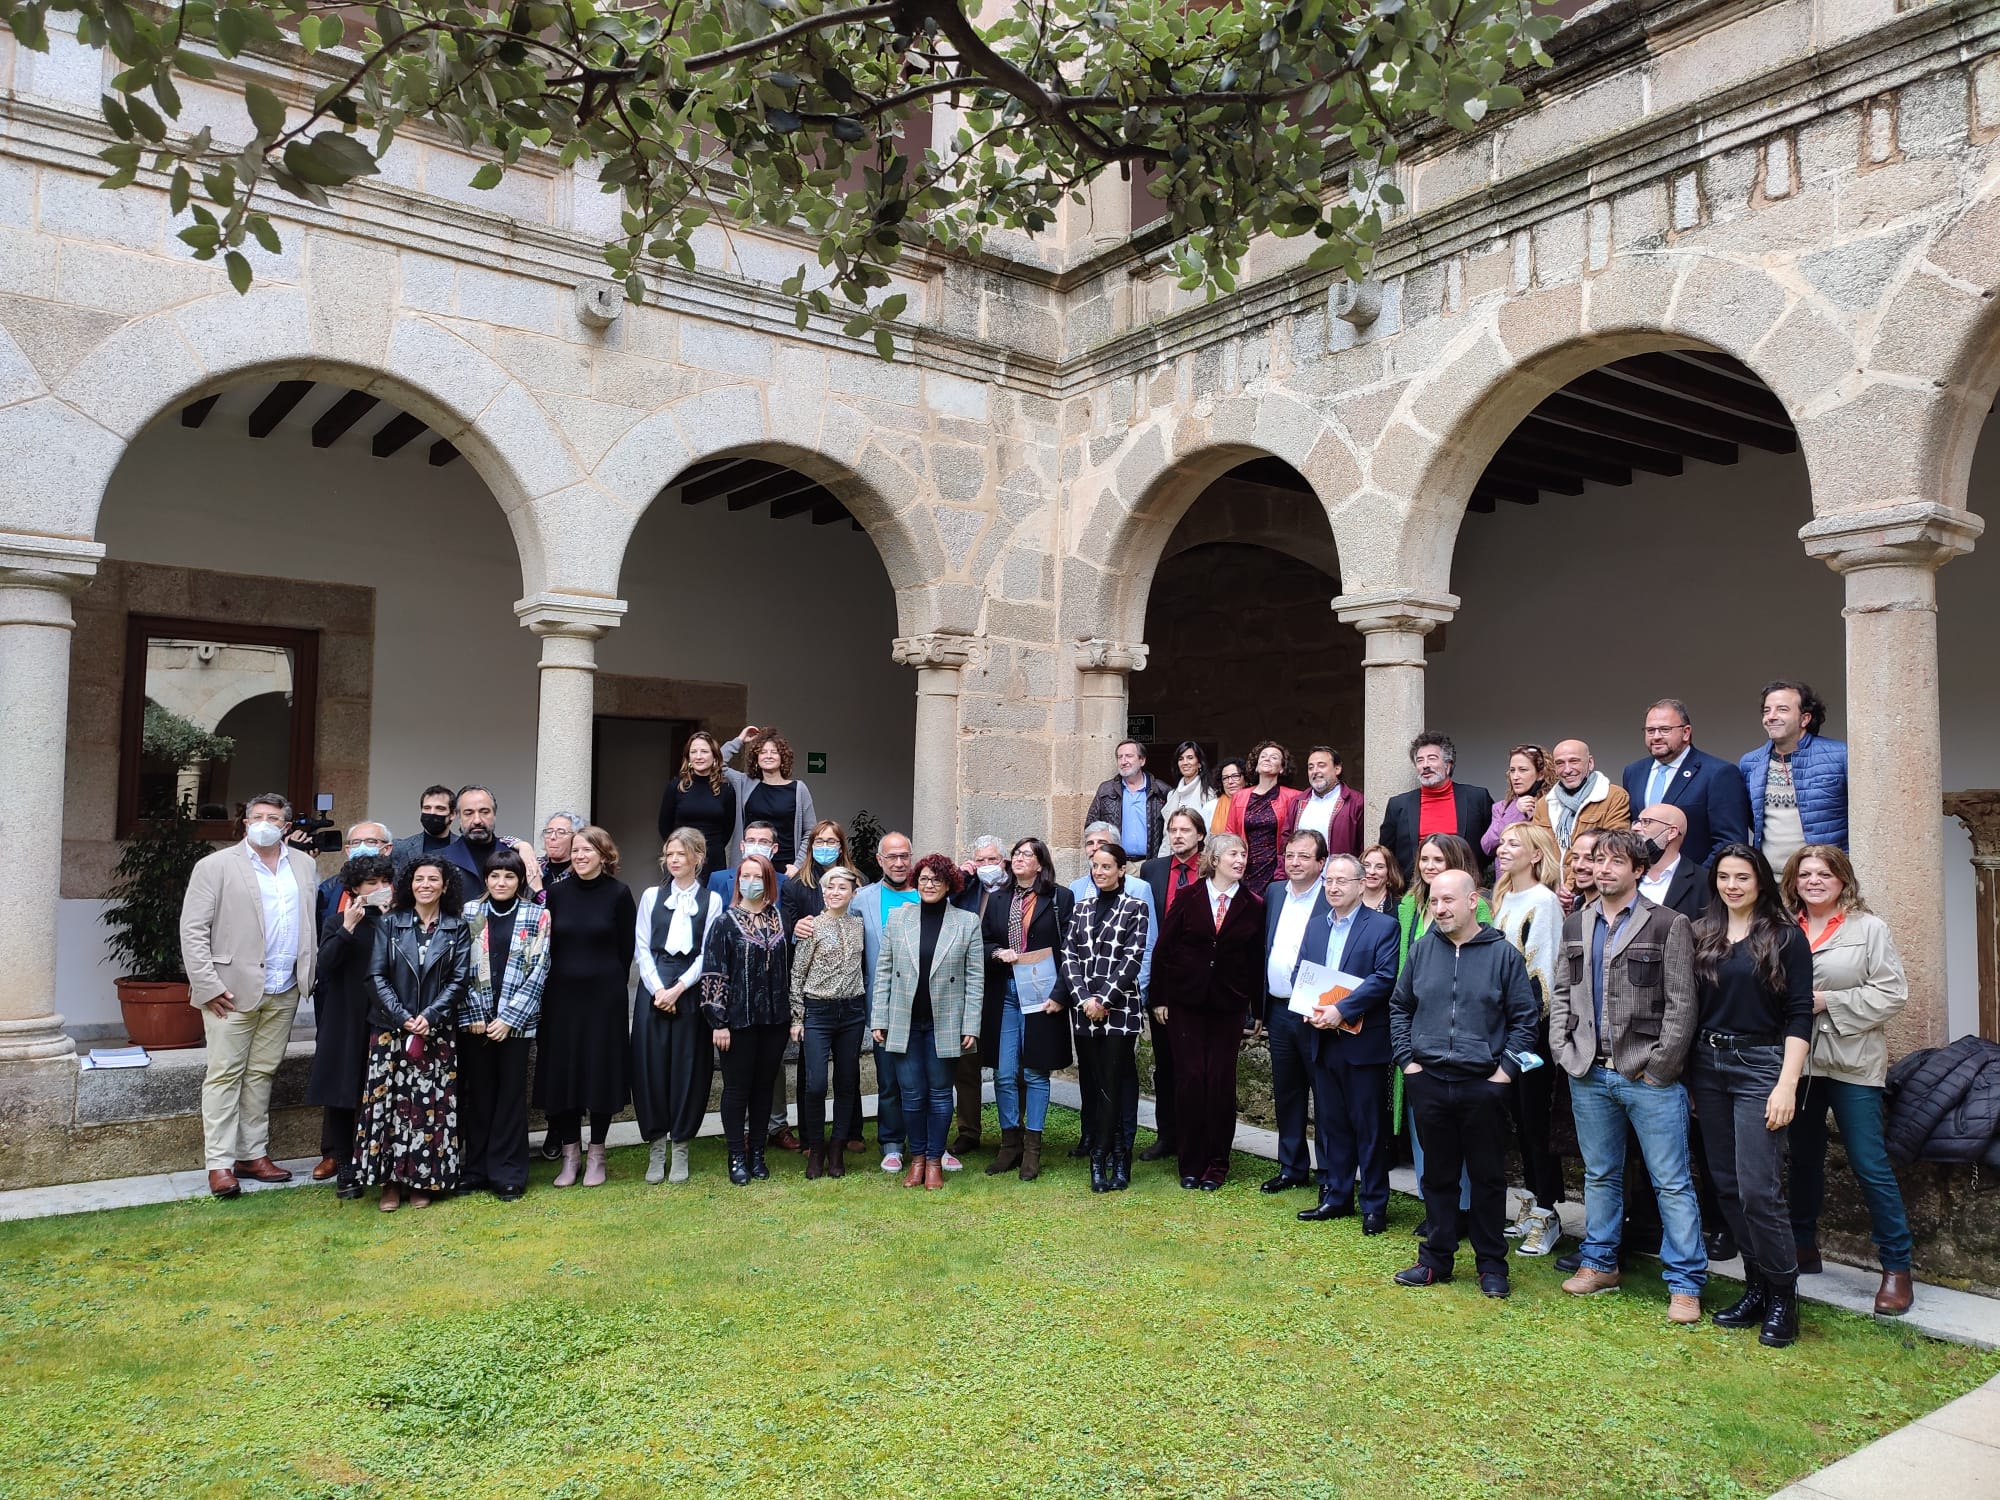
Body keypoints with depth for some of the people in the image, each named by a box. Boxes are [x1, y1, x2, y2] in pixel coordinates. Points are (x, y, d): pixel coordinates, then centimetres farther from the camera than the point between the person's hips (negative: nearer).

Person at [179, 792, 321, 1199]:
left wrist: (309, 973, 7)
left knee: (262, 1073, 11)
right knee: (225, 1074, 0)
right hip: (233, 990, -4)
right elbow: (193, 929, -5)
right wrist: (207, 985, -11)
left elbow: (314, 920, 16)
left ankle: (253, 1154, 18)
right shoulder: (217, 866, -2)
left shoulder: (304, 865, 12)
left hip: (283, 993, 4)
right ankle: (220, 1164, 5)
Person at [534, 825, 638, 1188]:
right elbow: (547, 943, 8)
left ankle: (596, 1155, 16)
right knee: (561, 1072, 4)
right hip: (561, 995, 2)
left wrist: (611, 982, 2)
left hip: (604, 995, -2)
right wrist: (565, 976, 4)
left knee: (601, 1071, 3)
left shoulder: (618, 893, -4)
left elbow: (626, 947, 0)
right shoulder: (556, 892, 3)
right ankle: (570, 1154, 18)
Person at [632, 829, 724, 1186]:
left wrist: (678, 989, -12)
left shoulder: (712, 900, 3)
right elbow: (642, 947, 4)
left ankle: (680, 1147, 12)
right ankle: (657, 1146, 13)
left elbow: (708, 953, -3)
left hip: (692, 990, -1)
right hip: (653, 988, 2)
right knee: (651, 1064, 1)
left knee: (688, 1066, 1)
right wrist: (658, 989, -8)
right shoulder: (652, 896, 9)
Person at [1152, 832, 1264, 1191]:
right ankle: (1190, 1164, 12)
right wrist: (1158, 998, -1)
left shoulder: (1253, 906, 2)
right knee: (1189, 1080, 1)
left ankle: (1217, 1164, 15)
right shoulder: (1187, 899, -1)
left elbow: (1257, 960, 4)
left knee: (1221, 1082, 3)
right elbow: (1163, 948, 2)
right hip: (1186, 1002, 0)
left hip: (1228, 1005, 0)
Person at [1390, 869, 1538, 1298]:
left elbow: (1524, 1018, -1)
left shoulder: (1503, 953, -4)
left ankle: (1491, 1264, 21)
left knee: (1488, 1176, 8)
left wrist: (1507, 1069, -7)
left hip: (1483, 1085, -2)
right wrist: (1406, 1059, 4)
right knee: (1438, 1174, 12)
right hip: (1429, 1082, 2)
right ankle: (1436, 1258, 23)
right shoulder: (1422, 949, 3)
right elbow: (1399, 1007, 12)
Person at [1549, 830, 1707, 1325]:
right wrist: (1564, 1051, 2)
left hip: (1649, 1076, -5)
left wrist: (1657, 1067, -12)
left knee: (1672, 1182, 1)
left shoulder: (1669, 925, -5)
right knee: (1600, 1175, 16)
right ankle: (1599, 1265, 28)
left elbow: (1681, 1004, -9)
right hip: (1589, 1075, 5)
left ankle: (1685, 1285, 9)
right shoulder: (1576, 924, 10)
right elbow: (1562, 993, 14)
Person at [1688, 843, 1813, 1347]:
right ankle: (1757, 1287, 22)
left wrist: (1787, 1084, -14)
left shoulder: (1786, 937, -3)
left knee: (1758, 1189, -8)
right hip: (1707, 1065, 5)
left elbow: (1799, 1016, -7)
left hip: (1760, 1065, -5)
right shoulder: (1701, 936, 8)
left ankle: (1782, 1295, 8)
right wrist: (1686, 1076, 7)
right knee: (1728, 1187, 9)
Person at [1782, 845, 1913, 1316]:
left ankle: (1897, 1266, 9)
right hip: (1798, 1060, 4)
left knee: (1869, 1164, -3)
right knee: (1804, 1158, 15)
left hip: (1852, 1063, -4)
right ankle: (1803, 1247, 29)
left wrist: (1828, 1002, -14)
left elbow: (1892, 992, -9)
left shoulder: (1868, 928, -4)